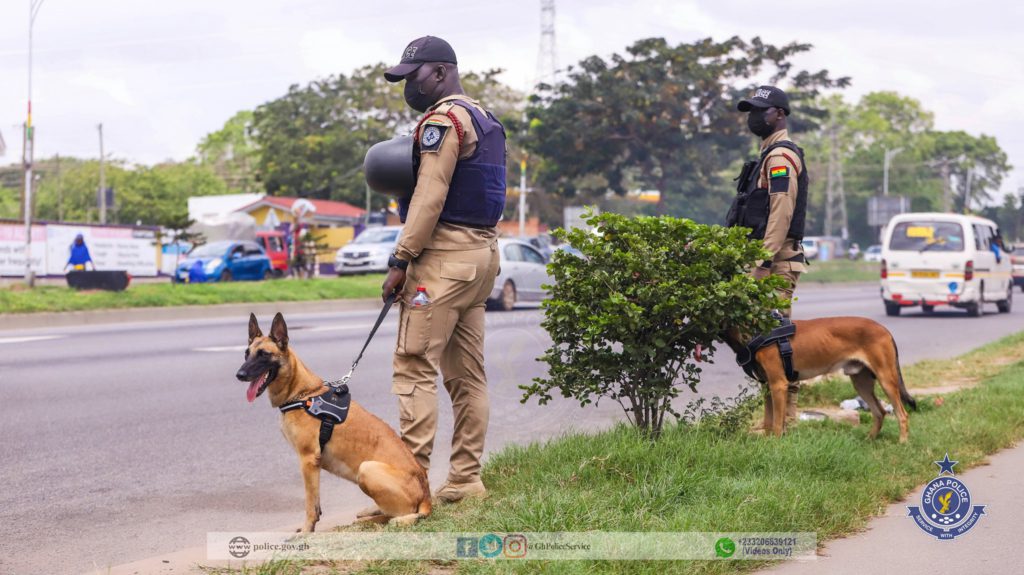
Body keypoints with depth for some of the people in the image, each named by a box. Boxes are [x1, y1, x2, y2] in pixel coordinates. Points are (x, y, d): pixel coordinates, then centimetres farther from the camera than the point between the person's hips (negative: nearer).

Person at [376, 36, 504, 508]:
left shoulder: (444, 119, -10)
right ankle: (465, 479, 11)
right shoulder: (483, 119, 20)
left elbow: (430, 197, -17)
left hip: (446, 255, -10)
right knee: (467, 372, 9)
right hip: (482, 252, 10)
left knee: (414, 364, -9)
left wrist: (401, 261, -16)